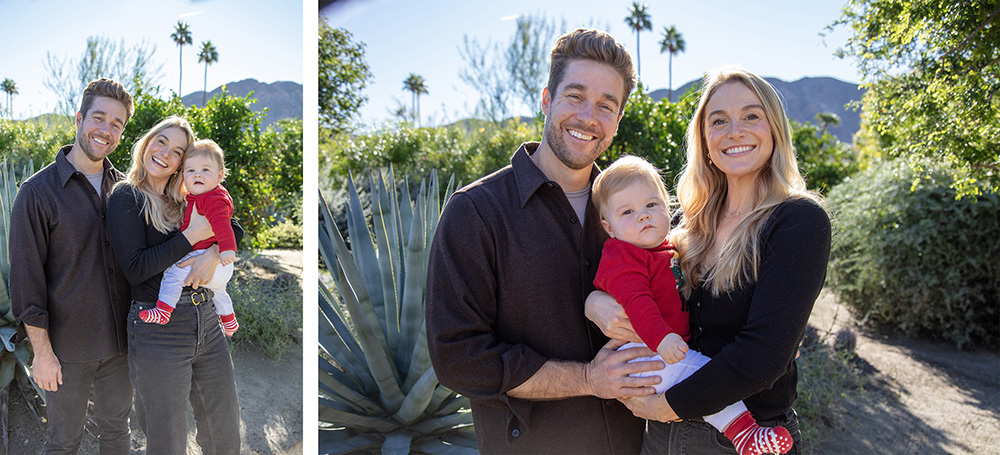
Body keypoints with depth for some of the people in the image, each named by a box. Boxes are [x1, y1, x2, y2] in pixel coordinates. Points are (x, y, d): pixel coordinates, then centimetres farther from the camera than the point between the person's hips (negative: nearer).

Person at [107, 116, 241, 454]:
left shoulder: (184, 200, 12)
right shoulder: (127, 196, -4)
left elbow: (235, 227, 8)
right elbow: (135, 269, -15)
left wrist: (214, 252, -12)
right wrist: (193, 234, -16)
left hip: (206, 322, 6)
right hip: (158, 332, -5)